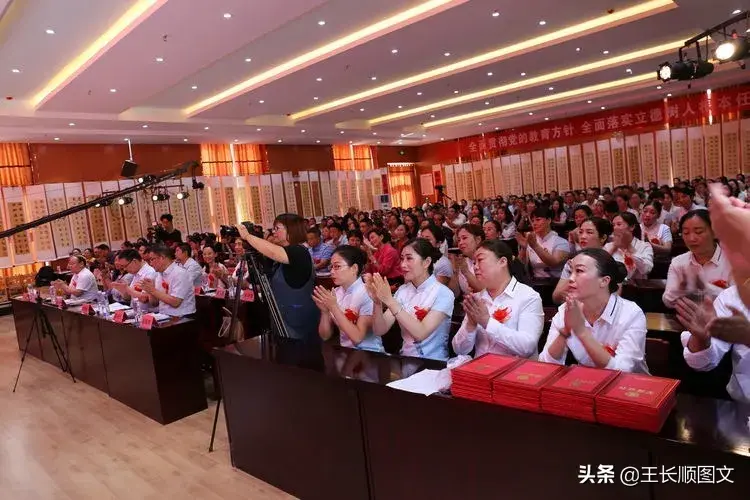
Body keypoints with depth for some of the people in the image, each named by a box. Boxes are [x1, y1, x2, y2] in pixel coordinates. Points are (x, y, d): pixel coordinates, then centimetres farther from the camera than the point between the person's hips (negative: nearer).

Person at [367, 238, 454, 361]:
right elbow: (380, 330, -2)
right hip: (405, 359, 4)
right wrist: (377, 302, -19)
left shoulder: (443, 293, -10)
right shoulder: (402, 290, 5)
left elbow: (421, 333, -22)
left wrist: (390, 300, -26)